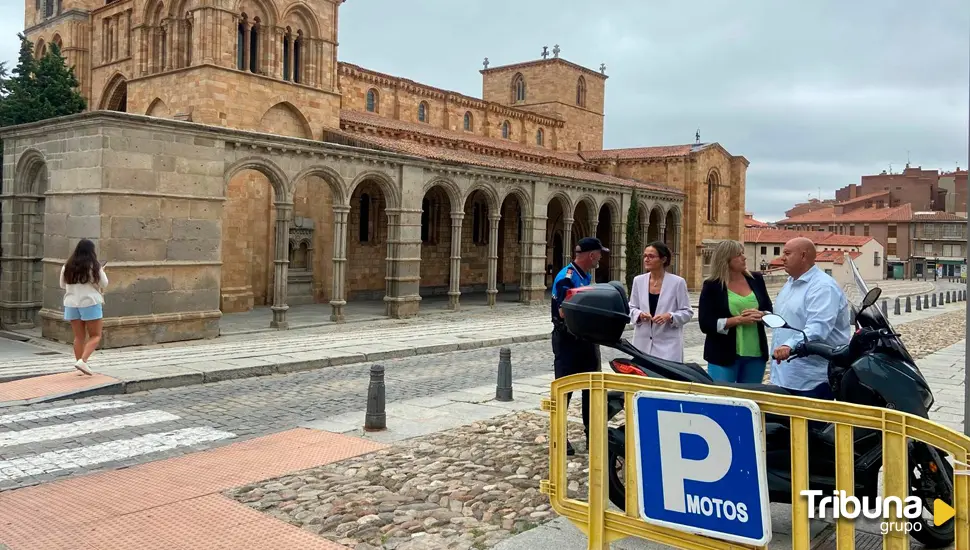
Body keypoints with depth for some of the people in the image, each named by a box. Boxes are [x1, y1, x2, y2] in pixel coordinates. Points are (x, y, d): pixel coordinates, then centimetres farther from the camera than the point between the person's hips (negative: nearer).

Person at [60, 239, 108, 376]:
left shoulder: (67, 266, 3)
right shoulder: (94, 266, -10)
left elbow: (63, 285, 14)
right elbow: (104, 284, -2)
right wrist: (102, 271, 14)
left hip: (71, 304, 5)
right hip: (90, 303, -5)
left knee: (79, 336, 13)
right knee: (95, 336, 3)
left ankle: (79, 362, 15)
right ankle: (83, 361, -14)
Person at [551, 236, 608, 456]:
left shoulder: (588, 275, 11)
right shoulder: (566, 278, -18)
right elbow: (564, 312, -25)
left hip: (587, 338, 9)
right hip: (568, 341, -9)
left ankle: (592, 433, 25)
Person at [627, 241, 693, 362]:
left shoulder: (677, 282, -4)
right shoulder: (638, 280, 6)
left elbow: (687, 312, 0)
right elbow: (631, 308, 14)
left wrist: (670, 317, -18)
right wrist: (639, 315, -8)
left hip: (668, 343, -3)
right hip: (643, 343, 3)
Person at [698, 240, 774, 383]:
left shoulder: (756, 280, 7)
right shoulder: (712, 286, -6)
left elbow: (770, 311, 13)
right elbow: (706, 324, -11)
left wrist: (760, 315, -10)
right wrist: (739, 319, -19)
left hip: (756, 354, 4)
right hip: (723, 356, -4)